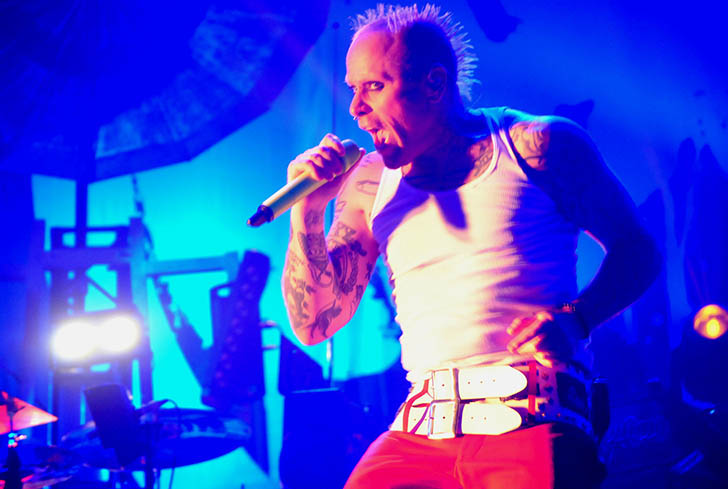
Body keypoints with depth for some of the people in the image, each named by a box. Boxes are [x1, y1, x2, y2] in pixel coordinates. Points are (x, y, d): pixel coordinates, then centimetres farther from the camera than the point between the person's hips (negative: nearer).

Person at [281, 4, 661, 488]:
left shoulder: (537, 144, 2)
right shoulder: (370, 183, 12)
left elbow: (637, 251, 7)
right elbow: (313, 326, 12)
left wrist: (575, 319, -11)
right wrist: (307, 213, 0)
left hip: (531, 425, -3)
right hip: (418, 433, 3)